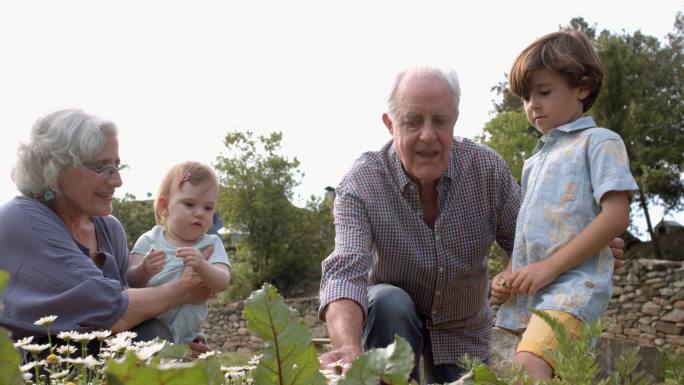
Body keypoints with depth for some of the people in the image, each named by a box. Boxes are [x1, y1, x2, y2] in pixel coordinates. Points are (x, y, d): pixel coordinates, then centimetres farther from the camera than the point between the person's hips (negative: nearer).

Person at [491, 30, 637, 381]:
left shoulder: (598, 142, 0)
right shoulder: (536, 160, 23)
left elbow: (617, 216, -12)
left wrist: (550, 266, -16)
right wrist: (509, 274, 9)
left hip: (573, 284, -8)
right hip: (529, 293, 8)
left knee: (528, 367, -31)